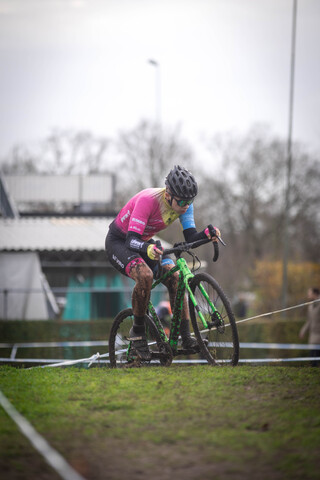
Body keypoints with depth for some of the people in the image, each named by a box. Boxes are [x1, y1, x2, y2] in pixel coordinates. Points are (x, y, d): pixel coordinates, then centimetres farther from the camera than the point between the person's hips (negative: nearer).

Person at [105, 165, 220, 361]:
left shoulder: (183, 203, -16)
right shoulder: (148, 200, -35)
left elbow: (190, 237, -17)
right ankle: (138, 332, -16)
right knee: (145, 275, -33)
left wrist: (207, 234, -38)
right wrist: (148, 248, -60)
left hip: (145, 242, 6)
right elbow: (131, 240, -39)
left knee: (175, 278, -15)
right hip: (119, 242, -6)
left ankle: (186, 337, -12)